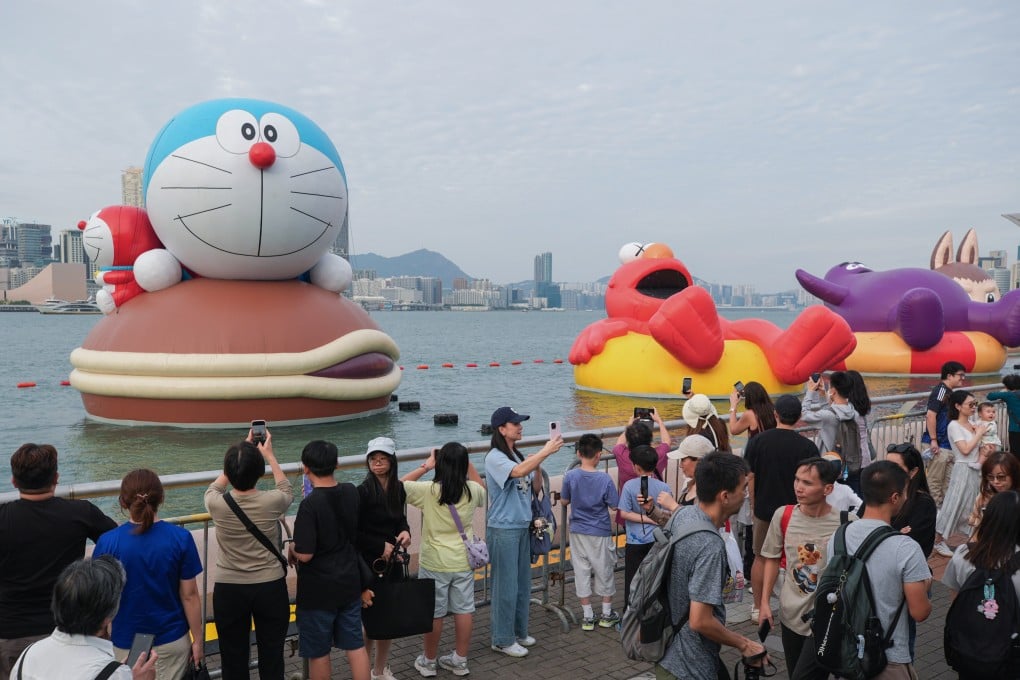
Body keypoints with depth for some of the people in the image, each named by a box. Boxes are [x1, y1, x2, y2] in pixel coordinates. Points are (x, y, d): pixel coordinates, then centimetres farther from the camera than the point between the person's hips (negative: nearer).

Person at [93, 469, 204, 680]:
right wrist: (198, 639, 4)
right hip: (172, 641, 0)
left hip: (126, 645, 0)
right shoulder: (180, 538, -12)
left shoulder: (108, 542, -13)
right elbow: (189, 595, -8)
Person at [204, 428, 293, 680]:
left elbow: (214, 488, 12)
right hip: (271, 588, 0)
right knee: (272, 659, 11)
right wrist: (269, 455, 19)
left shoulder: (217, 505, -14)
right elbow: (287, 490, 11)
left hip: (229, 590, 1)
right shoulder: (272, 502, -16)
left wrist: (240, 454, 18)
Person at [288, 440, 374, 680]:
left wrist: (292, 549, -3)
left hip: (318, 590, -6)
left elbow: (305, 555, -23)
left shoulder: (310, 504, -22)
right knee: (356, 645, 14)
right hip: (350, 583, 6)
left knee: (318, 652, 12)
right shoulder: (351, 492, -2)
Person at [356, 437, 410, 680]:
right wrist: (381, 546, -15)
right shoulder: (363, 491, -16)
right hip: (369, 563, -6)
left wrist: (405, 531, -4)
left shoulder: (398, 488, 2)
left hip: (393, 562, 6)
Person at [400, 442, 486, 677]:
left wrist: (424, 466, 0)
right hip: (463, 561, 3)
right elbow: (483, 491, 19)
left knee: (434, 613, 9)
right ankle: (460, 661, 24)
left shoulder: (428, 490, -16)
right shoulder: (472, 490, -6)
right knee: (464, 610, 12)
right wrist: (467, 462, 11)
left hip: (435, 563, -3)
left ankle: (429, 661, 24)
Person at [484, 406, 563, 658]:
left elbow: (535, 484, 12)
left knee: (522, 583, 16)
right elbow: (518, 472, -33)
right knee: (506, 586, 1)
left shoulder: (518, 456, 8)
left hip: (522, 527, 8)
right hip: (503, 530, -8)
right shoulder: (494, 458, -15)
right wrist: (546, 451, -28)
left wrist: (538, 463, -6)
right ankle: (503, 640, 14)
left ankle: (518, 632, 31)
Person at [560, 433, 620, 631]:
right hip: (600, 533, -1)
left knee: (581, 572, 11)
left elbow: (564, 501, 0)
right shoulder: (605, 479, -17)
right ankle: (607, 614, 26)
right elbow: (614, 506, -10)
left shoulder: (570, 477, -12)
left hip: (578, 532, 2)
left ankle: (588, 616, 17)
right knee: (604, 571, 14)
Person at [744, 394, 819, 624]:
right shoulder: (807, 446, -11)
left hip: (763, 510, 2)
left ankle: (758, 608, 22)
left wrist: (754, 506, 10)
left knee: (761, 558, 15)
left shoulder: (758, 441, -6)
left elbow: (750, 477, -2)